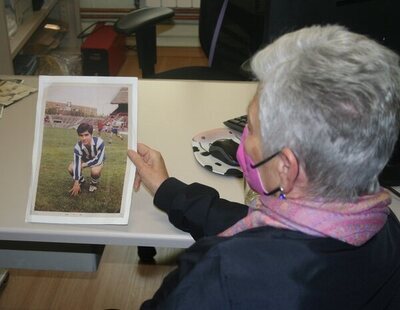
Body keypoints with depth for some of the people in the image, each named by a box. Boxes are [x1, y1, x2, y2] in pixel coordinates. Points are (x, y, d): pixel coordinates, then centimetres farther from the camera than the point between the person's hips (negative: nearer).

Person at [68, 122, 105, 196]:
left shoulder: (99, 142, -40)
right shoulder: (77, 147, -32)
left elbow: (98, 160, -37)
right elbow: (76, 164, -32)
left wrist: (83, 165, -29)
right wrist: (76, 183, -34)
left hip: (98, 160, -3)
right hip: (84, 159, 3)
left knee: (95, 171, -36)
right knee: (70, 168, -20)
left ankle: (94, 183, 1)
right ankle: (81, 180, 14)